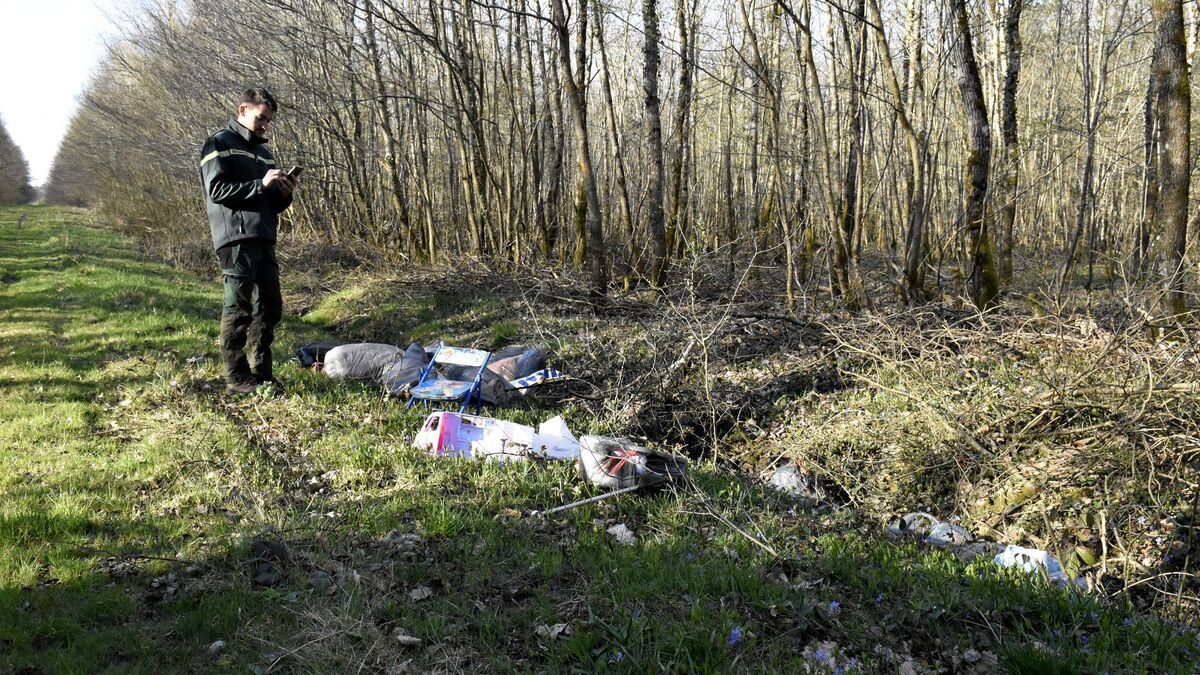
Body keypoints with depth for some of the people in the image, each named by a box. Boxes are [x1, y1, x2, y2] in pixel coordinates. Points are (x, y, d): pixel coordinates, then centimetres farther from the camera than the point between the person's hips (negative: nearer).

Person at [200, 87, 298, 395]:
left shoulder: (262, 150, 23)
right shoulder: (220, 144, 1)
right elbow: (216, 190, -12)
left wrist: (284, 193, 2)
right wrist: (260, 184, -18)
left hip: (263, 239, 8)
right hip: (236, 238, -8)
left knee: (269, 306, 8)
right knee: (238, 307, -7)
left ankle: (261, 373, 16)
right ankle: (236, 378, -2)